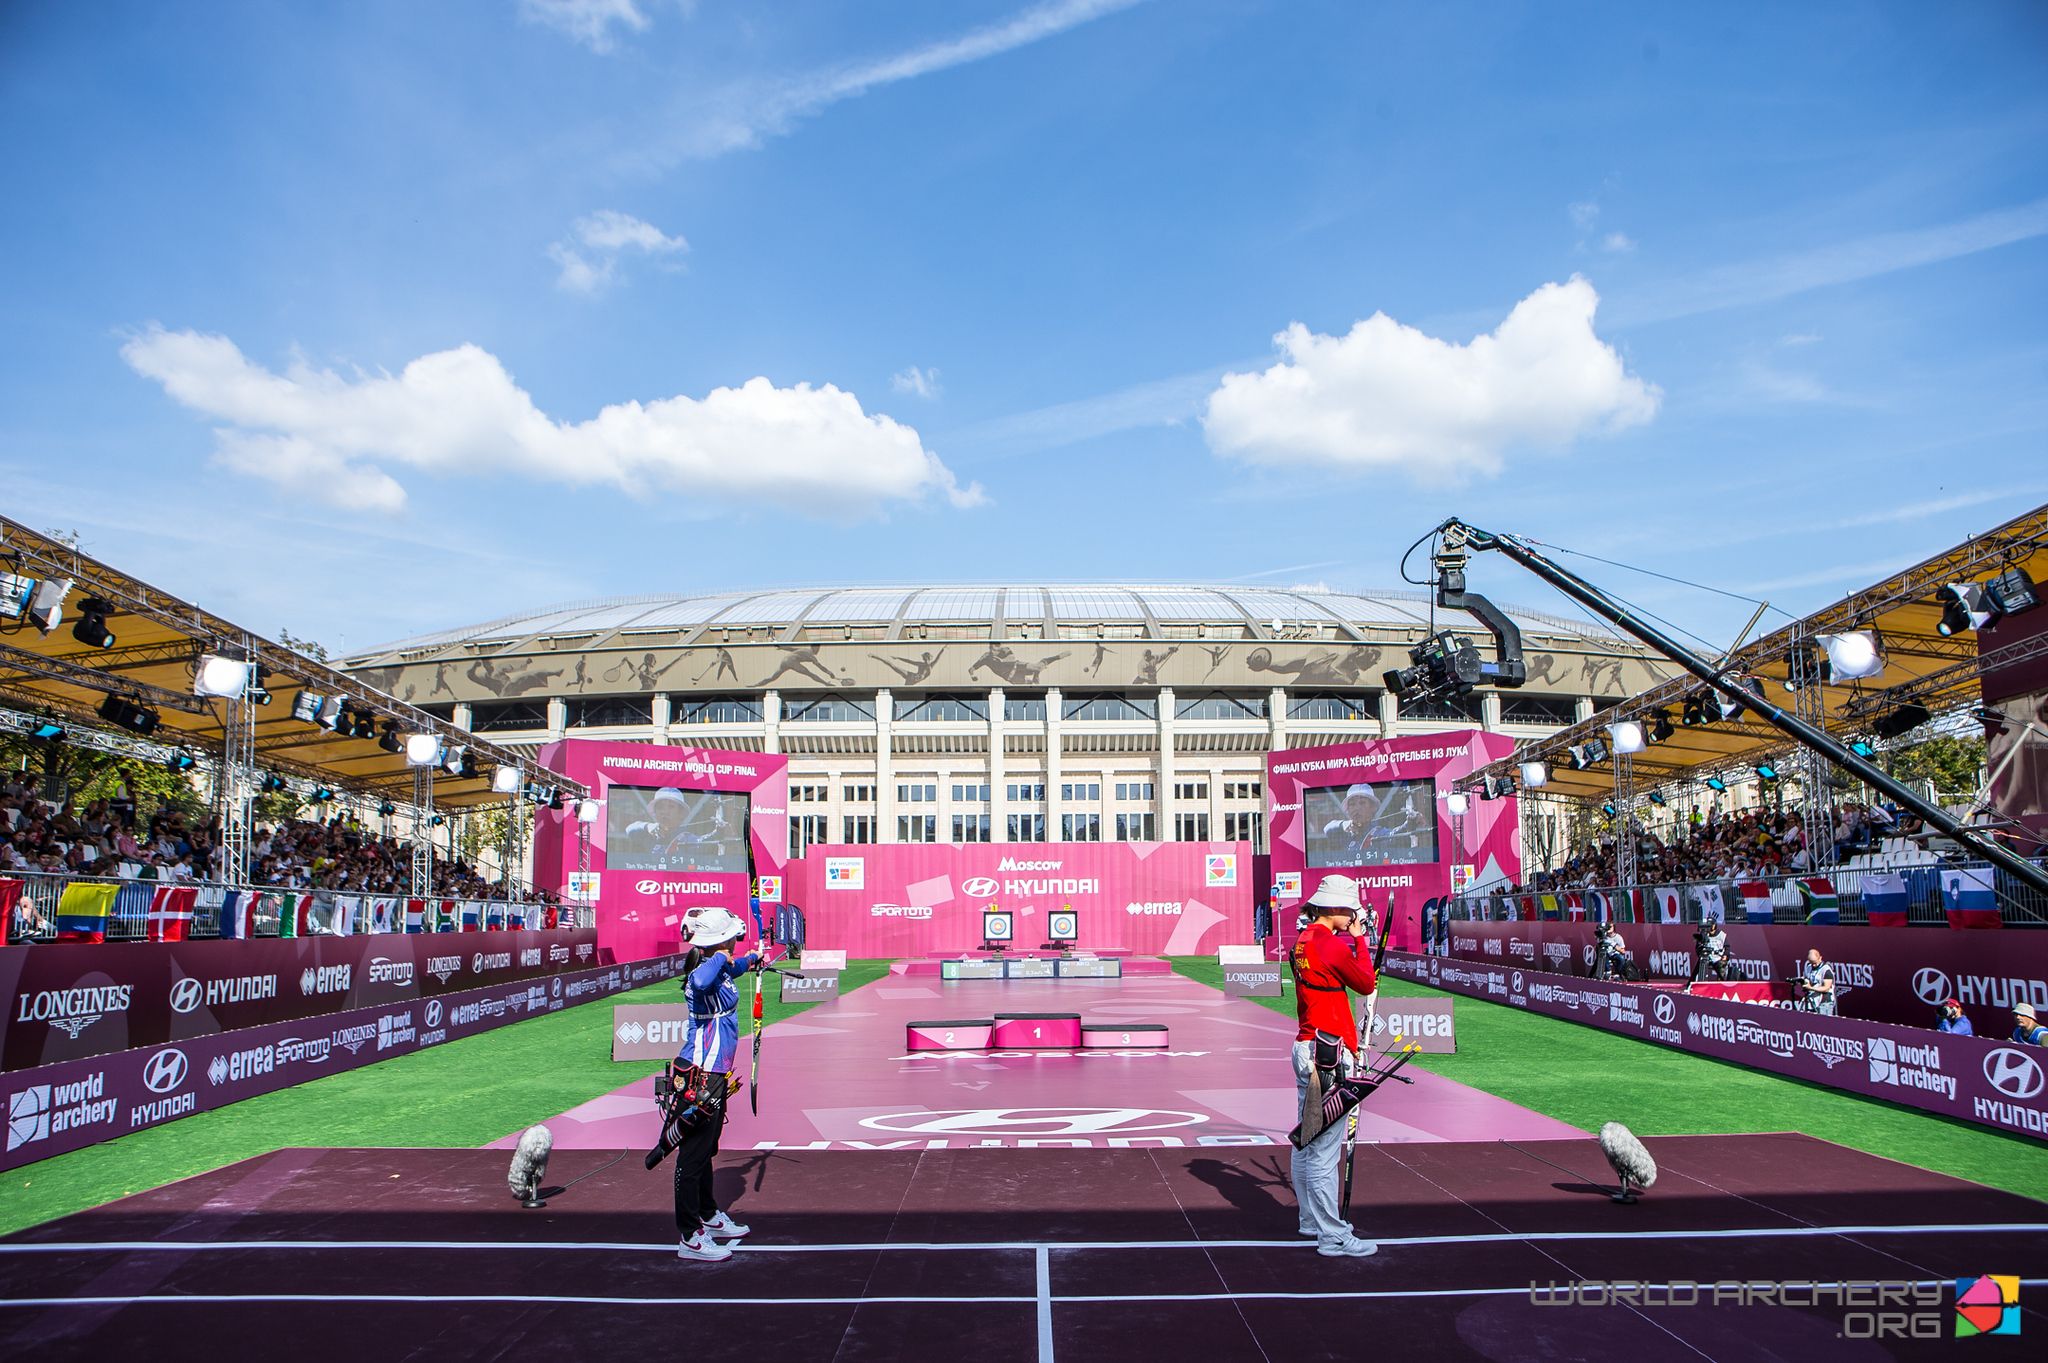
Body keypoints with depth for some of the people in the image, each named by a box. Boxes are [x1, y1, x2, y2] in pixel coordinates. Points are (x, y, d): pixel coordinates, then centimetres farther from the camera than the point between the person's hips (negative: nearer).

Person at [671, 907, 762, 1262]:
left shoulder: (720, 970, 9)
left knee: (705, 1149, 22)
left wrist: (749, 960, 53)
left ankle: (709, 1217, 37)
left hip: (713, 1073, 10)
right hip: (700, 1076, -10)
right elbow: (701, 981, -48)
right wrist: (721, 958, -30)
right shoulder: (704, 973, -21)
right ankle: (689, 1238, 4)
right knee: (694, 1153, -3)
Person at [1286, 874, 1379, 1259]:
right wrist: (1358, 939, 4)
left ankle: (1312, 1219, 30)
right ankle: (1333, 1237, 0)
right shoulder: (1333, 945, -17)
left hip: (1305, 1049, 10)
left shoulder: (1302, 942, 11)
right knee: (1325, 1148, -6)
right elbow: (1367, 984, -2)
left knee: (1307, 1142, 18)